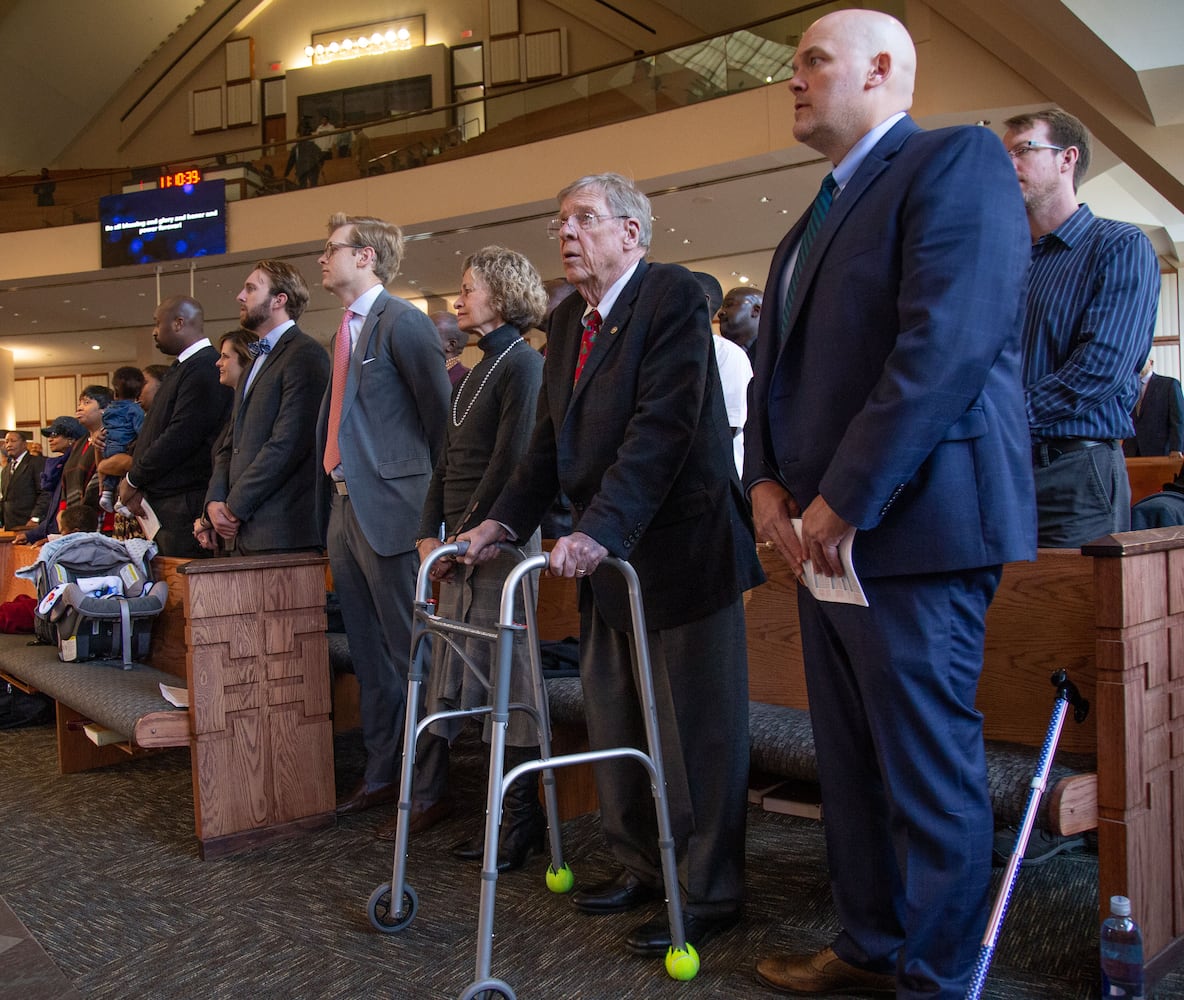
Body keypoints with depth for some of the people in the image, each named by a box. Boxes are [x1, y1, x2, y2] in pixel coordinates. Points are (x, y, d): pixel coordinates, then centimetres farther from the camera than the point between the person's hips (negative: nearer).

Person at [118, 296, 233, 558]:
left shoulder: (204, 368, -14)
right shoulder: (181, 369, 19)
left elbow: (181, 437, -20)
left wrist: (133, 480, -9)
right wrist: (134, 483, 4)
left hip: (184, 505, -10)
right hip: (162, 505, 10)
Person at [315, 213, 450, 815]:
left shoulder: (402, 322, -9)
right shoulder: (346, 331, 17)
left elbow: (439, 415, -11)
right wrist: (332, 500, 12)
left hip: (388, 506, -9)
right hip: (343, 505, 9)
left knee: (410, 652, 0)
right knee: (368, 655, 15)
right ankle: (380, 773, 27)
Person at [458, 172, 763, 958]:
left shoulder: (674, 297, -12)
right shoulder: (569, 320, 13)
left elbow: (661, 428, -23)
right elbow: (552, 440, 14)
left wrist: (598, 531, -31)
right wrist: (506, 520, 2)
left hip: (680, 547, -8)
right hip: (605, 555, 8)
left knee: (699, 731, 1)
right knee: (614, 722, 15)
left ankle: (714, 894, 15)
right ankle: (641, 865, 32)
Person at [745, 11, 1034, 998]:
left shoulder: (956, 159, -7)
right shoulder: (815, 219, 21)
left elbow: (948, 343, -20)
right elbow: (778, 365, 20)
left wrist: (844, 500, -19)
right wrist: (766, 479, 2)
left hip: (912, 527, -9)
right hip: (826, 534, 9)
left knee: (931, 772, 2)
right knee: (851, 761, 17)